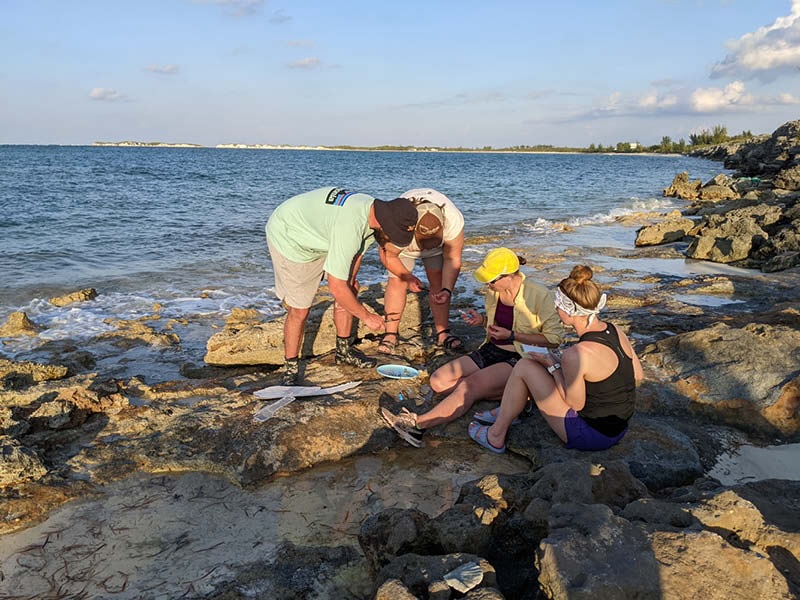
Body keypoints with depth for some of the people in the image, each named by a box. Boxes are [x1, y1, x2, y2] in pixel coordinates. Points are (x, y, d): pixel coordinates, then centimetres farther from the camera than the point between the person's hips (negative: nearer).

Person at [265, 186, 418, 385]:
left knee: (349, 291, 6)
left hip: (319, 237, 9)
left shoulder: (373, 208, -13)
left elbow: (357, 249, 10)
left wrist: (351, 278, 15)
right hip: (287, 237, -9)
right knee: (299, 310, -9)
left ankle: (343, 351, 23)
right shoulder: (349, 226, -40)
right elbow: (336, 287, -34)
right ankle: (291, 369, 9)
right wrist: (367, 316, -22)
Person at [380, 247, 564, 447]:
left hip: (518, 359, -8)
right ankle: (507, 395, -14)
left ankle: (417, 424, -35)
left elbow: (554, 338, -13)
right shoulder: (494, 290, 4)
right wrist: (482, 319, -1)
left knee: (470, 386, -32)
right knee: (438, 380, -11)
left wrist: (511, 335, -18)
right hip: (491, 351, 8)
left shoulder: (539, 295, -15)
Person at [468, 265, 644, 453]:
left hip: (590, 436, -8)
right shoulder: (616, 332, -5)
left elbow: (575, 404, -17)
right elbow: (638, 375, 10)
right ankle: (506, 411, 36)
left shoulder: (577, 354, -28)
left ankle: (495, 437, 11)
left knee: (524, 367, -3)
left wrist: (553, 367, -6)